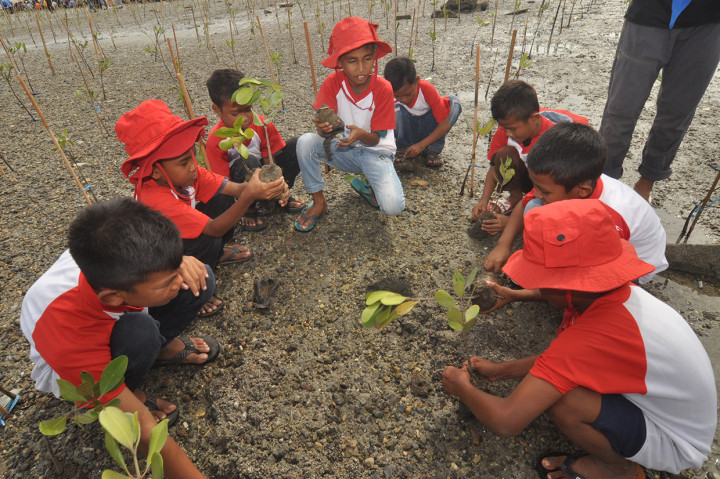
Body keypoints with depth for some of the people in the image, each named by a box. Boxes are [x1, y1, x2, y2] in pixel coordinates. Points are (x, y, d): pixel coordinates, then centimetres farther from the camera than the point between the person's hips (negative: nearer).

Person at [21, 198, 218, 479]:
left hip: (120, 318, 5)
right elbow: (144, 430, -36)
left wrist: (176, 260, -30)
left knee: (201, 279, -19)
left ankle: (164, 347, 6)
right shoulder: (68, 338, -43)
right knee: (141, 332, -38)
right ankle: (128, 396, -6)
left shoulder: (113, 258, -34)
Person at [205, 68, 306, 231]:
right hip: (239, 181, -3)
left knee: (296, 144, -15)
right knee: (248, 162, -39)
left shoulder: (262, 124, -18)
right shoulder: (216, 140, -25)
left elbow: (270, 164, -15)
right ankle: (248, 210, -12)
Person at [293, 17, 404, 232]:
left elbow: (375, 139, -15)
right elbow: (325, 130, -15)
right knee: (305, 142, -28)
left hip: (375, 152, -2)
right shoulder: (333, 83, -12)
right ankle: (318, 202, -7)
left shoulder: (383, 88, -17)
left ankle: (368, 187, 8)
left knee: (393, 207, -29)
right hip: (343, 148, 3)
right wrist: (323, 128, -41)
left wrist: (361, 134, -38)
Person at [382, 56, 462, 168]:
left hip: (428, 132, 0)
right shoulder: (390, 96, -22)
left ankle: (433, 150, -15)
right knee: (397, 107, -30)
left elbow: (445, 124, -24)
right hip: (407, 132, 0)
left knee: (454, 102, -21)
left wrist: (421, 145, -30)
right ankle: (404, 148, -8)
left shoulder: (427, 89, -25)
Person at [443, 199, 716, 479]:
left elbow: (505, 422, -36)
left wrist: (462, 387, -16)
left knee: (559, 396, -28)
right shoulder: (618, 291, -12)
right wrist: (501, 371, 5)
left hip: (675, 446, -7)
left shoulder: (595, 335, -37)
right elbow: (561, 357, 5)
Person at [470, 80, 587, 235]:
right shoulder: (508, 126, -18)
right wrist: (483, 200, -20)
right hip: (528, 177, 5)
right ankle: (514, 198, -4)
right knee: (504, 155, -26)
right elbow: (495, 166, -7)